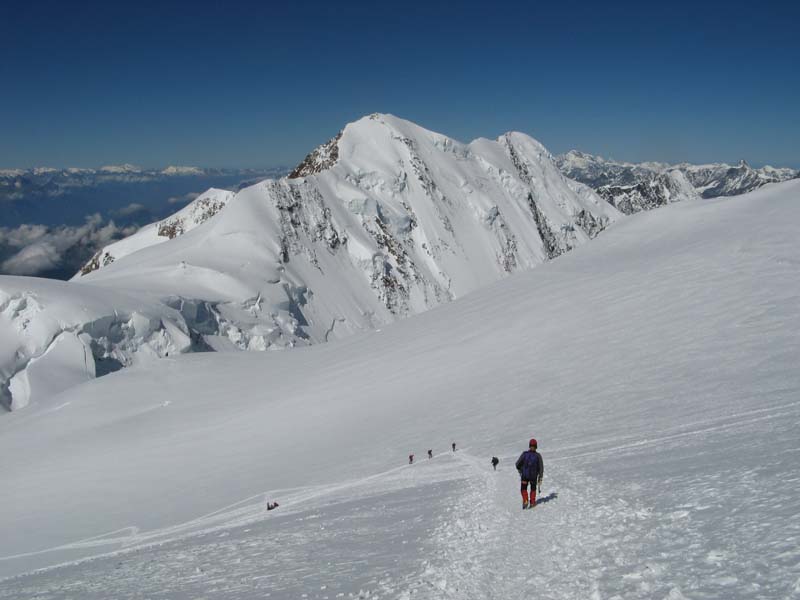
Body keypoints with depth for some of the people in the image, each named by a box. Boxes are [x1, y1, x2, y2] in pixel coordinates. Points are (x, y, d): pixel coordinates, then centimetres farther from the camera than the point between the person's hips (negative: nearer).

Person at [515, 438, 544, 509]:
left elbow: (517, 464, -5)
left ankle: (525, 501, -2)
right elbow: (541, 468, -5)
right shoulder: (538, 456, -7)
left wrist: (520, 470, 17)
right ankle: (532, 503, 22)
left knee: (524, 488, 16)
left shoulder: (524, 454, -8)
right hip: (534, 476, 1)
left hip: (524, 476, -1)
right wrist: (540, 478, 4)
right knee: (533, 488, 23)